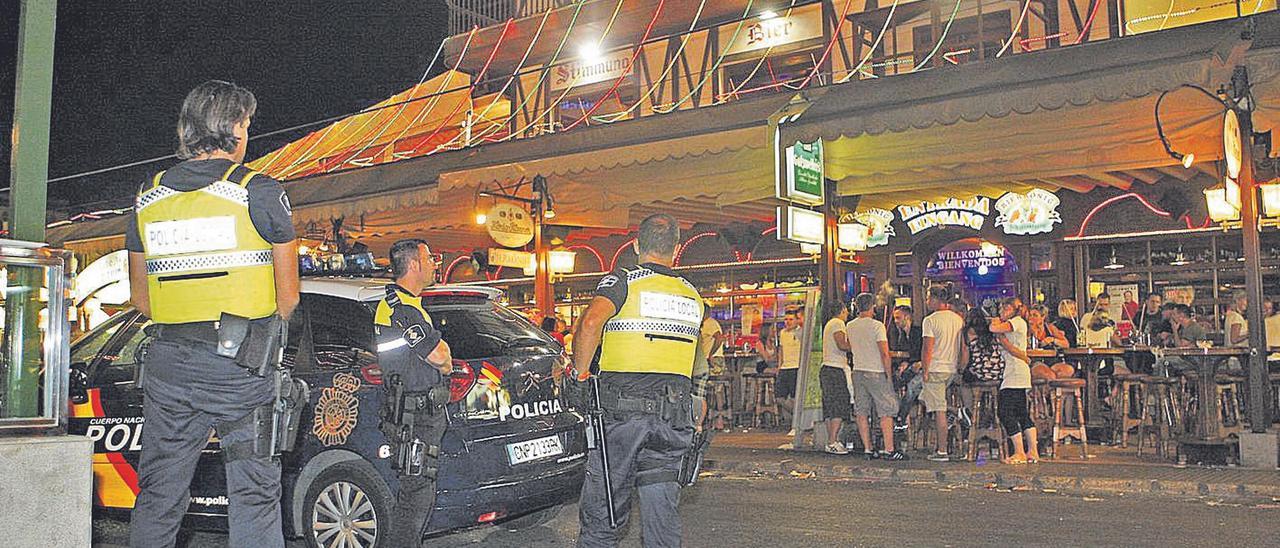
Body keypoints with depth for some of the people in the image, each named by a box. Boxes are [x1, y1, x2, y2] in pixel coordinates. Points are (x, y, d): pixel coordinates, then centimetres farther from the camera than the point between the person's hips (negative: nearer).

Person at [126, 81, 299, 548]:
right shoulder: (261, 193, -6)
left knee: (158, 497, 15)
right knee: (253, 496, 5)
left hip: (168, 364, 4)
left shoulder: (148, 198, 8)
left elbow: (140, 298, 13)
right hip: (242, 368, -4)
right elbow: (288, 297, -3)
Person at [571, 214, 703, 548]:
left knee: (601, 511, 6)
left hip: (621, 410, -4)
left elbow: (592, 321, -21)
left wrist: (580, 372, -10)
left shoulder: (622, 281, -2)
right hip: (675, 416, 4)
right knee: (662, 511, 9)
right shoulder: (692, 296, 14)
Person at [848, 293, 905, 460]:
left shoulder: (850, 327, 5)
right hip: (876, 373, -6)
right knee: (886, 412, 0)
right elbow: (885, 354, -14)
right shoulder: (877, 326, -12)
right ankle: (888, 450, -3)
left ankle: (868, 448, 11)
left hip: (858, 371, 6)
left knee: (862, 413, 8)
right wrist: (889, 375, -7)